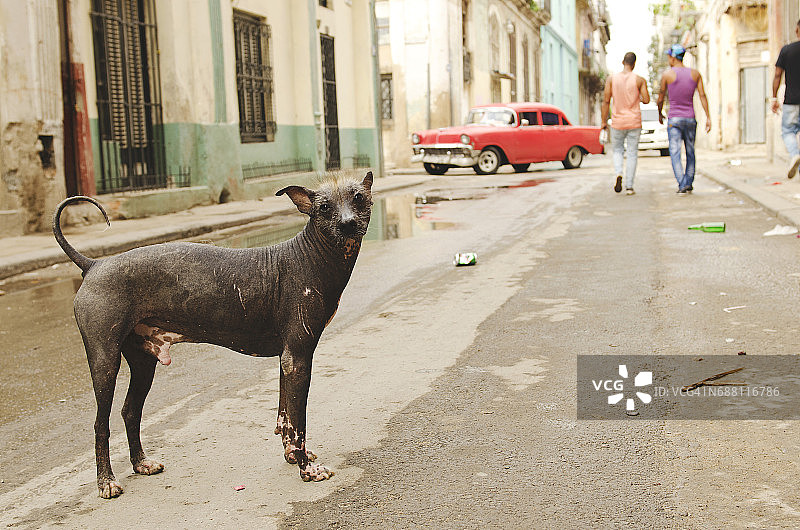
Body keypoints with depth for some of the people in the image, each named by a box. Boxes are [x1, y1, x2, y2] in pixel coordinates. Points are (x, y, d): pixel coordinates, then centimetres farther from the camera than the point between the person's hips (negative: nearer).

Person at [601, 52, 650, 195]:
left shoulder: (612, 79, -1)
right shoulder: (640, 80, -3)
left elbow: (606, 101, -3)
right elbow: (646, 100, -7)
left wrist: (604, 121, 2)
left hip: (618, 122, 1)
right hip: (634, 123, -1)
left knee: (617, 150, 18)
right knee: (632, 153, 7)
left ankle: (618, 173, -10)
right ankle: (629, 186, 4)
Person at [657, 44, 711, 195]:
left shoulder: (667, 74, -5)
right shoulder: (695, 74, 4)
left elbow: (661, 97, 4)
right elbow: (702, 96, -1)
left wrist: (660, 113, 21)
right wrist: (708, 117, -1)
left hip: (674, 120, -3)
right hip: (690, 119, 4)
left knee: (675, 154, -3)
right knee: (690, 152, 15)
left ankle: (682, 185, -14)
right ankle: (689, 184, 19)